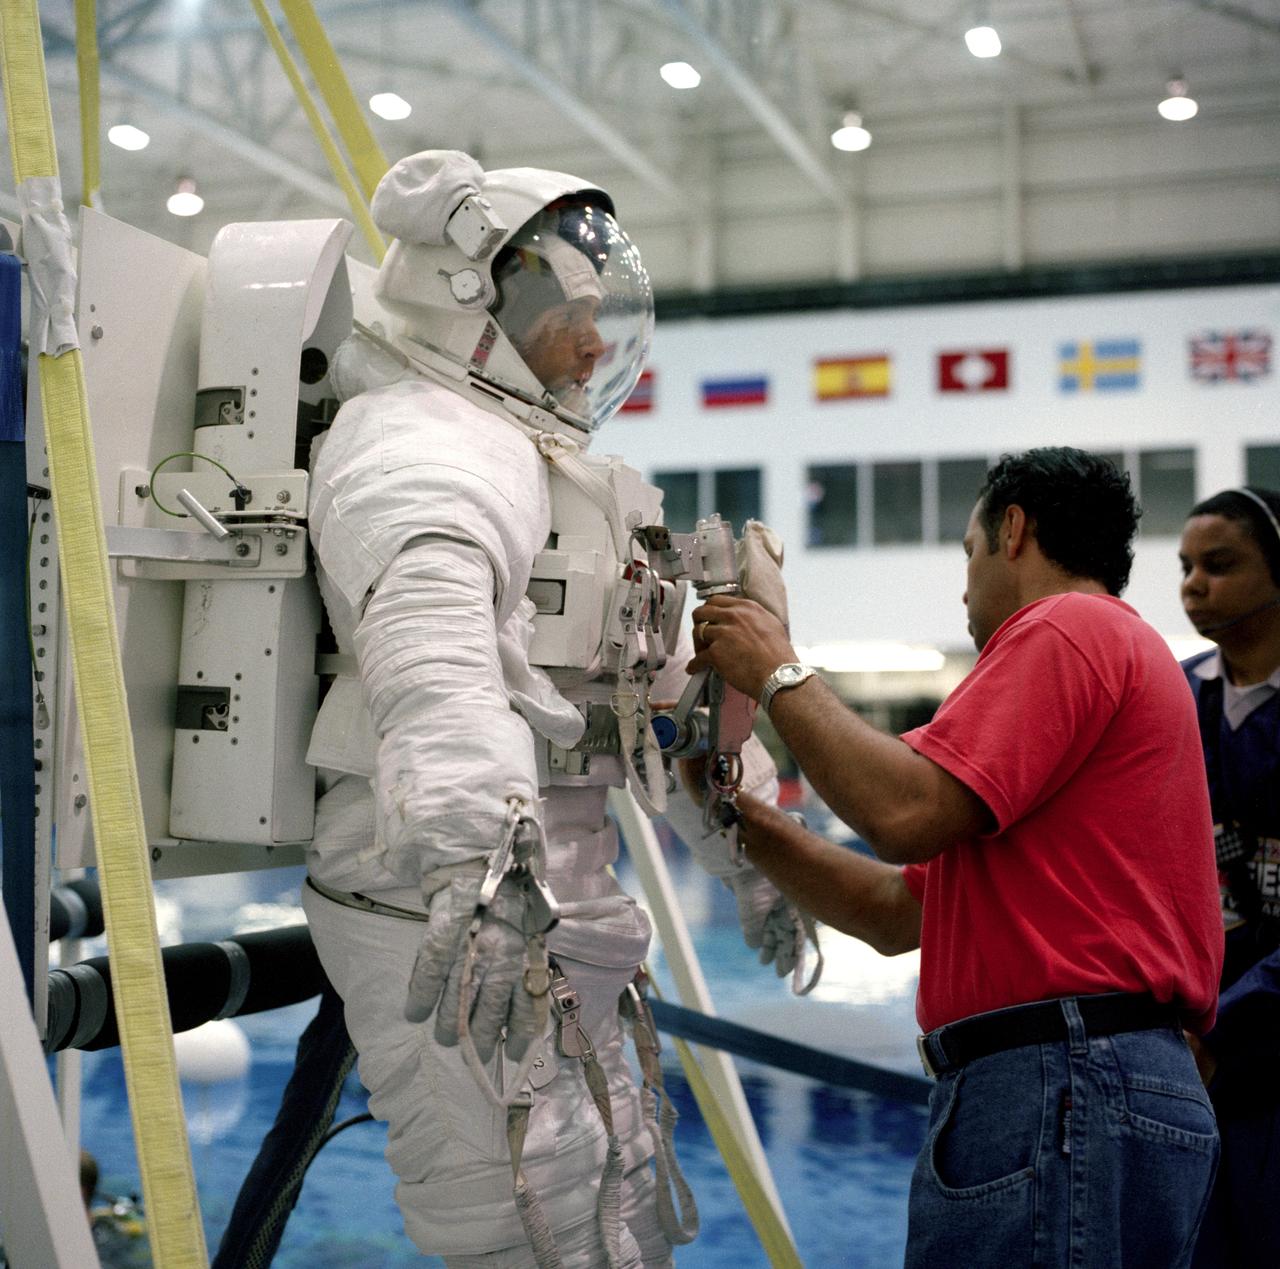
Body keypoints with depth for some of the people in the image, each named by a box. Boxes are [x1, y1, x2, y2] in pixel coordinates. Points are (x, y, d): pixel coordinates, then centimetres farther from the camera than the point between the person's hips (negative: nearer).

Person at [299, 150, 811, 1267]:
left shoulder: (542, 461, 25)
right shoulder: (425, 437, -10)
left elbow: (657, 676, 31)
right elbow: (429, 635, -33)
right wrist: (479, 842, -49)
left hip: (551, 900, 11)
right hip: (448, 908, -10)